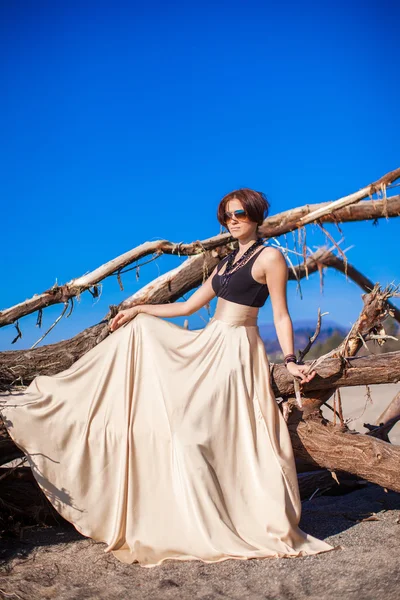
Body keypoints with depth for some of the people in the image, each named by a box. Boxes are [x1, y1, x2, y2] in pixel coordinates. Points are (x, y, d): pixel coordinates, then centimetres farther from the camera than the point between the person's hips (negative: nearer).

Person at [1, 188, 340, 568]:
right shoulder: (227, 262, 18)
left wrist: (290, 361, -18)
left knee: (196, 431, -13)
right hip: (208, 346, 9)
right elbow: (190, 305, 19)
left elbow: (281, 316, -9)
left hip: (236, 352, -9)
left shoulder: (270, 257, -6)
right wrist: (139, 309, 19)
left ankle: (211, 529, 2)